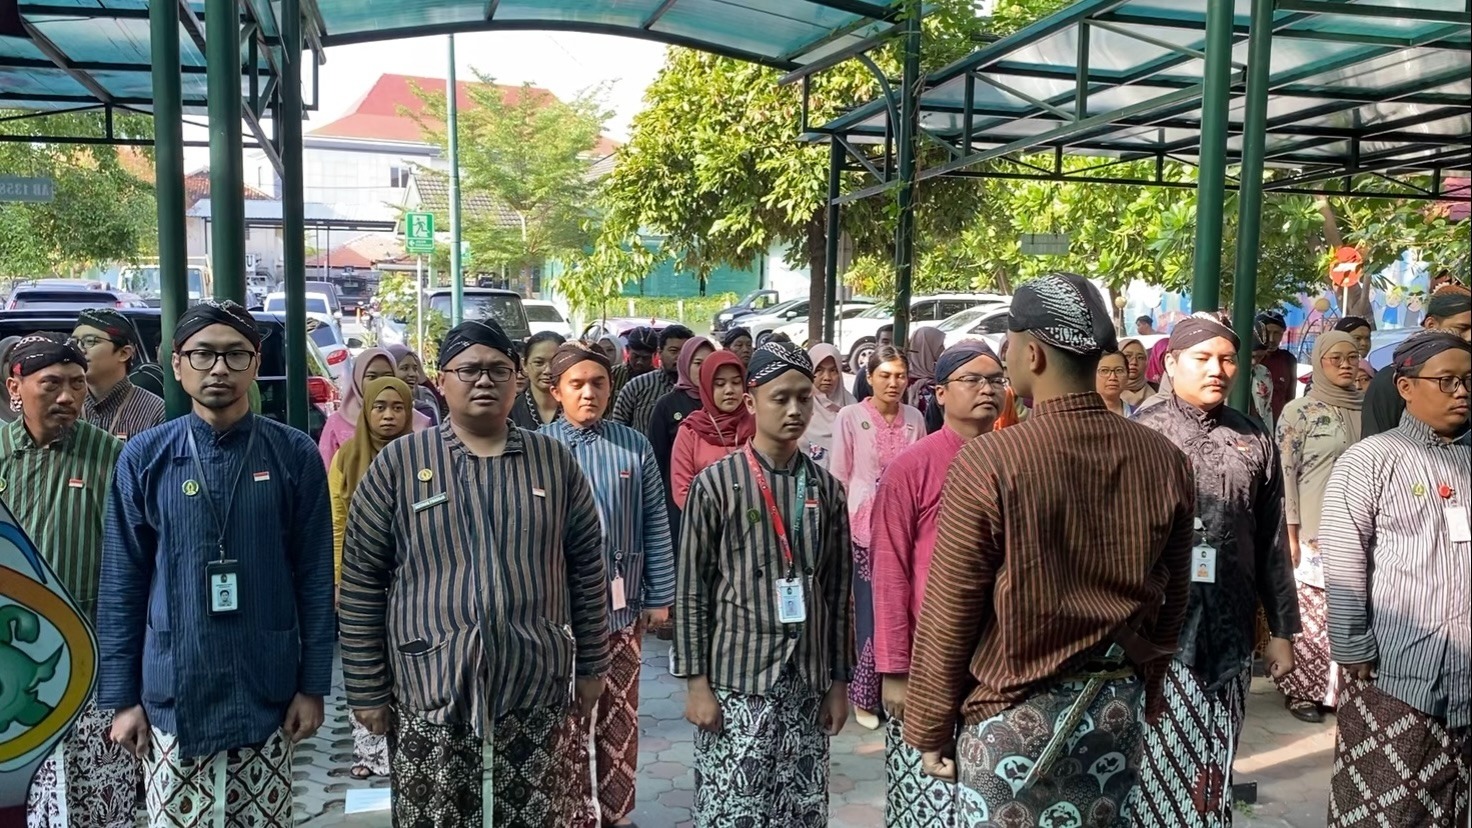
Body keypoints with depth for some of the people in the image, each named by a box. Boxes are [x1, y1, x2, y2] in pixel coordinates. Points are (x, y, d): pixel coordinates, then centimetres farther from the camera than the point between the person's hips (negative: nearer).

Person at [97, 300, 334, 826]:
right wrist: (122, 696, 1)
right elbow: (121, 584, 2)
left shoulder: (295, 455, -3)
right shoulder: (144, 457, -1)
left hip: (268, 694, 0)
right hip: (172, 693, 0)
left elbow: (315, 578, 0)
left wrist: (313, 685, -1)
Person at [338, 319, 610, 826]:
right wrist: (367, 690, -1)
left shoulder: (555, 461, 4)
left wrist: (591, 666, 9)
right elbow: (361, 584, -1)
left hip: (537, 691, 2)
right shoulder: (398, 463, -2)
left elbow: (587, 570, 9)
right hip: (431, 693, -1)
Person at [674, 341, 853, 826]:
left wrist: (839, 680, 8)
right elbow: (690, 591, -4)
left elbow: (839, 590, 9)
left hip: (807, 683, 4)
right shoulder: (716, 484, -5)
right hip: (736, 680, -3)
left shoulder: (825, 488, 6)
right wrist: (696, 681, -7)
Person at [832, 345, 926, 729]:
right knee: (870, 611, -1)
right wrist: (840, 522, -2)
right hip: (864, 525, -3)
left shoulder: (914, 418, 5)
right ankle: (865, 696, 13)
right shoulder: (850, 417, -3)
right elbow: (839, 475, 0)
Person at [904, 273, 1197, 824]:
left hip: (1017, 708, -4)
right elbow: (1170, 601, 8)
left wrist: (929, 730, -1)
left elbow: (948, 616, -12)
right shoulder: (1165, 461, -3)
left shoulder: (988, 462, -18)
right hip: (1118, 702, 5)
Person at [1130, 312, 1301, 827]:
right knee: (1157, 764, 3)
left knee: (1216, 766, 12)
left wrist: (1282, 630, 12)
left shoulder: (1255, 441, 8)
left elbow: (1272, 543, 11)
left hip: (1231, 635, 3)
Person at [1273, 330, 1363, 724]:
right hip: (1313, 531, -4)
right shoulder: (1299, 411, -5)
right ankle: (1301, 688, 13)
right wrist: (1289, 532, -11)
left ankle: (1338, 686, 20)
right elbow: (1285, 472, -7)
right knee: (1307, 611, -1)